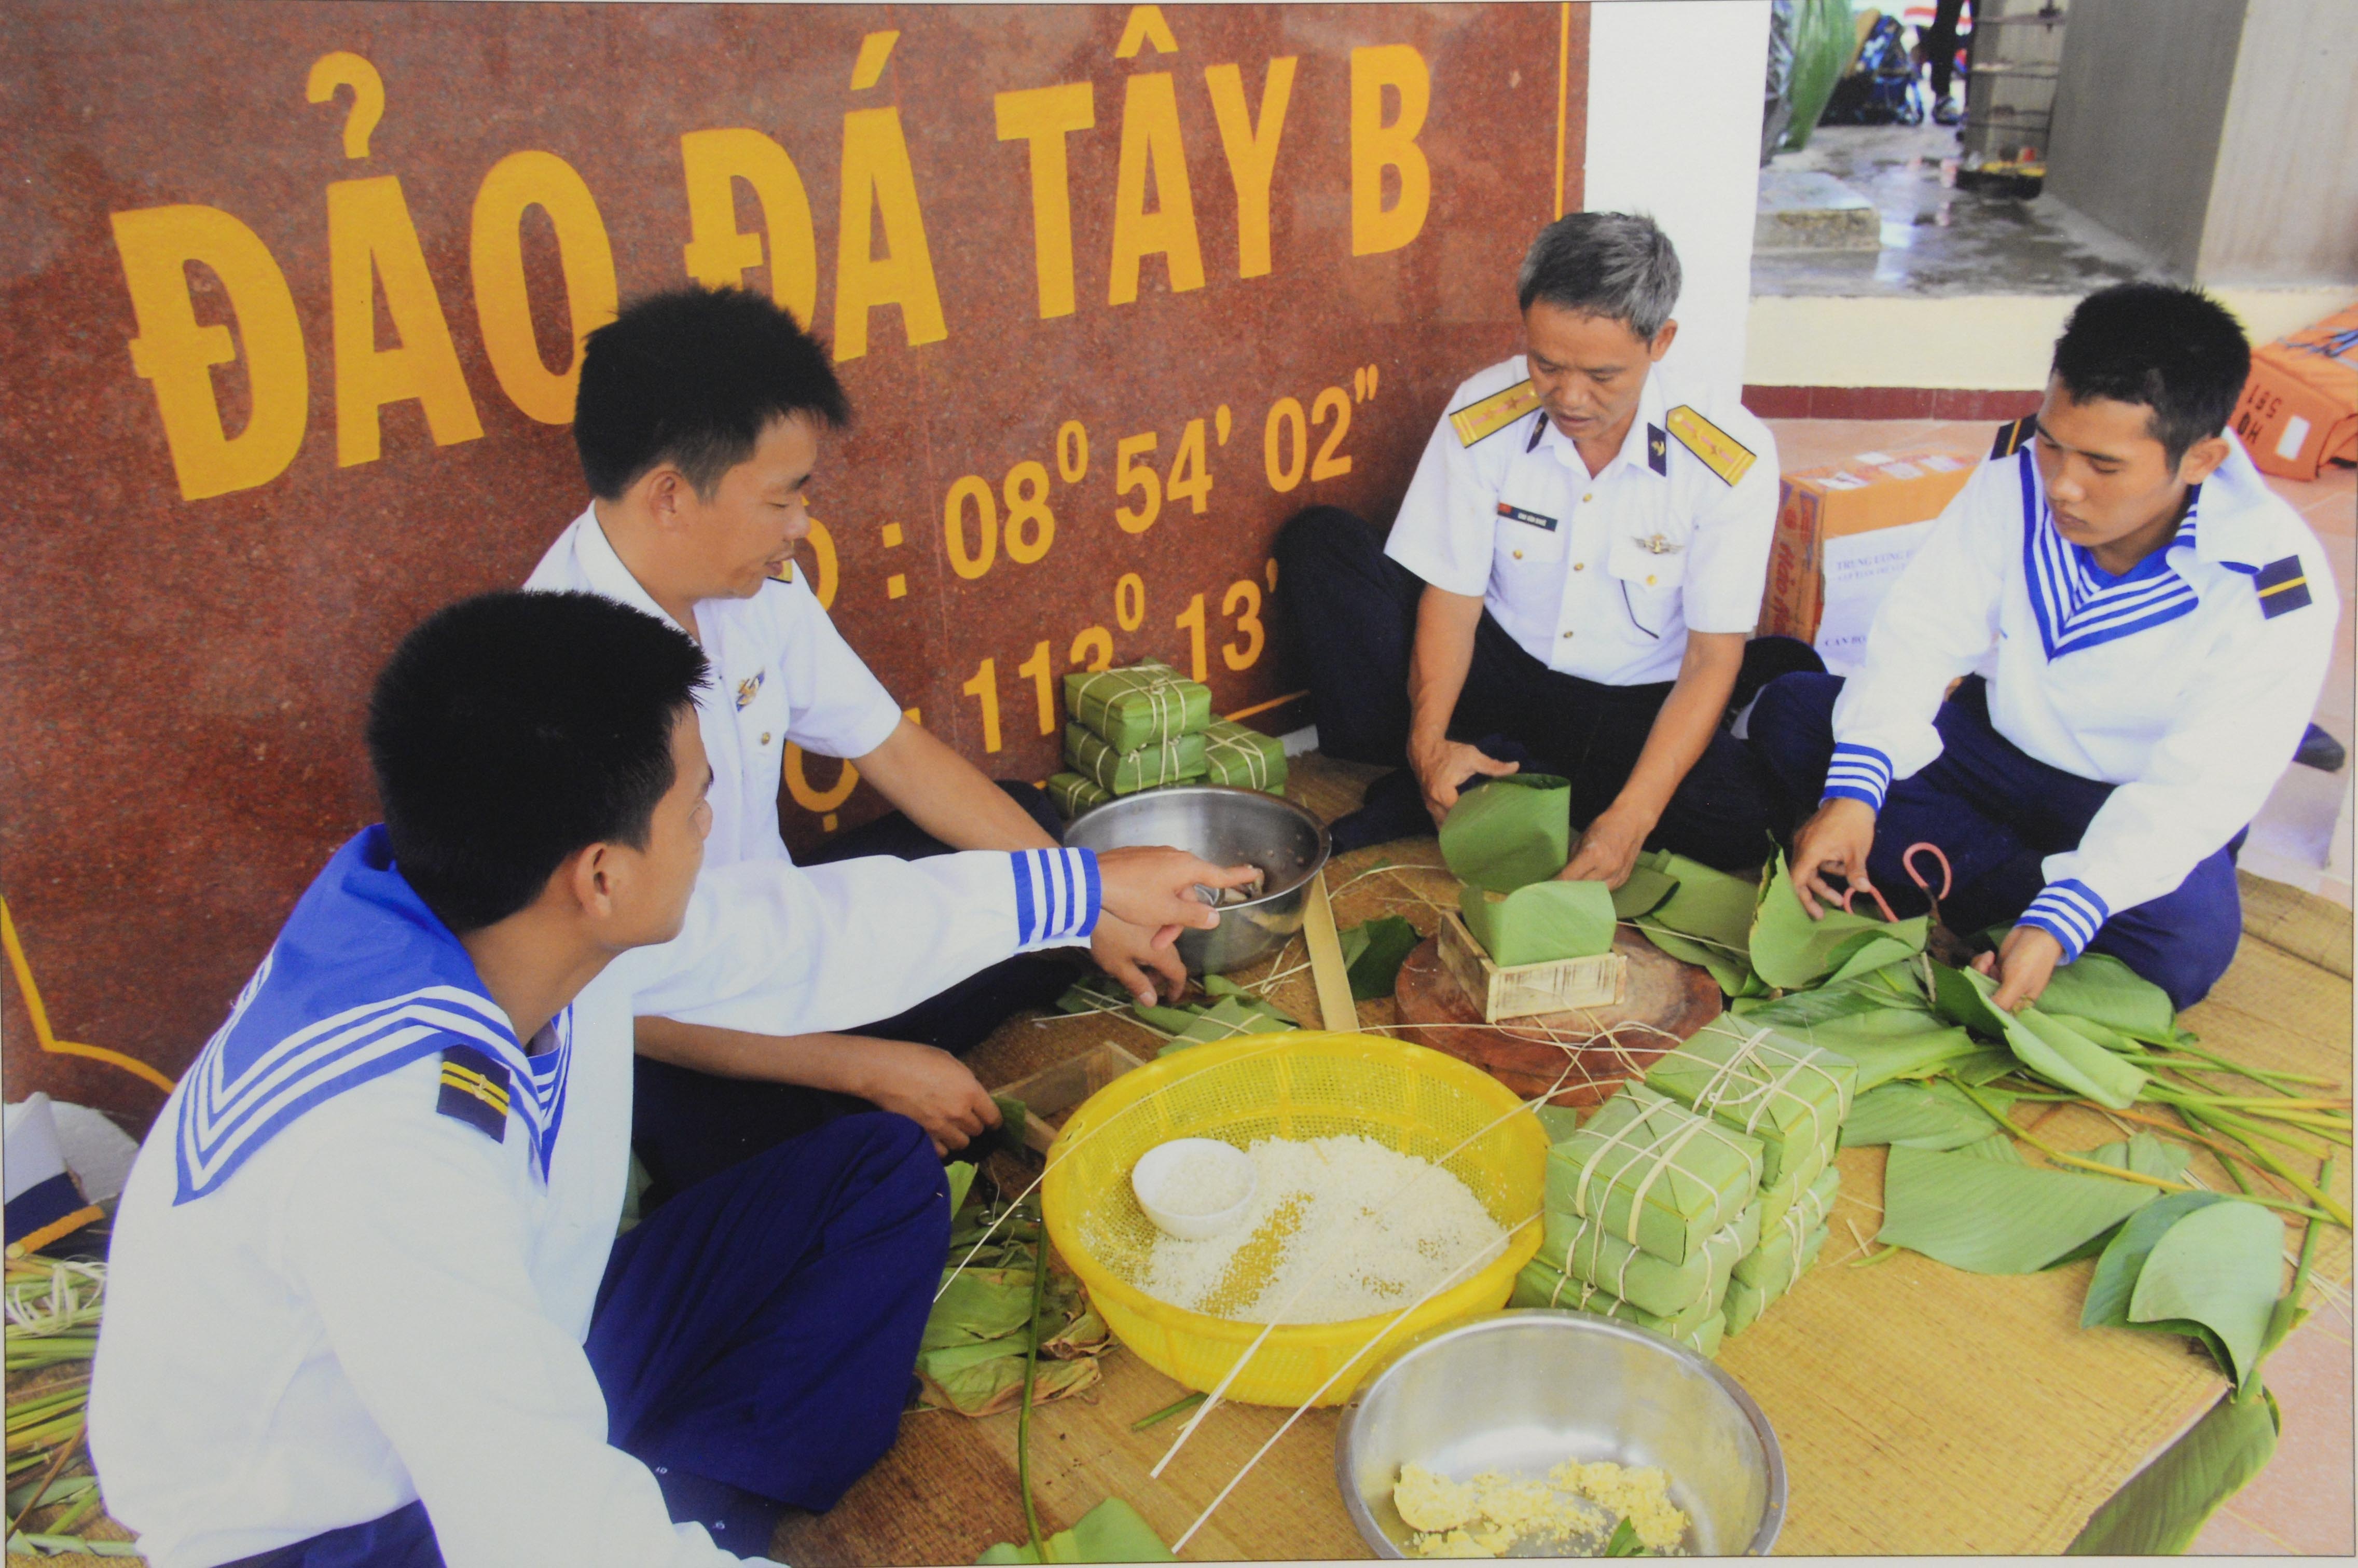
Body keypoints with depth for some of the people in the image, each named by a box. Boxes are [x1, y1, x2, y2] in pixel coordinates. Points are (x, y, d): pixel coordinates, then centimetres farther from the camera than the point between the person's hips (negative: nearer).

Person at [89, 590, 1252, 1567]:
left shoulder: (522, 904, -16)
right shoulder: (382, 1153, -39)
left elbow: (803, 935, -3)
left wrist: (1086, 888, 5)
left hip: (513, 1356, 8)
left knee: (880, 1171, 5)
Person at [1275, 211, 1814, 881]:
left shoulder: (1732, 456, -19)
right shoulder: (1482, 418, -15)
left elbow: (1712, 658, -17)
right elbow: (1452, 598, -9)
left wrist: (1632, 817, -30)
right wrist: (1428, 742, -27)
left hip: (1638, 705, 0)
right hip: (1504, 669, 1)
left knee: (1752, 811, -33)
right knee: (1319, 542, -15)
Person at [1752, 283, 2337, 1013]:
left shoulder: (2277, 594, -25)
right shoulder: (2020, 472, -17)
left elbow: (2199, 787, -26)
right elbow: (1924, 630, -16)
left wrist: (2058, 923, -40)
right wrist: (1854, 788, -31)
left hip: (2137, 806, -4)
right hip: (2002, 740, 4)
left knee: (2186, 940, -35)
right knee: (1791, 712, -16)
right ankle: (2013, 884, -19)